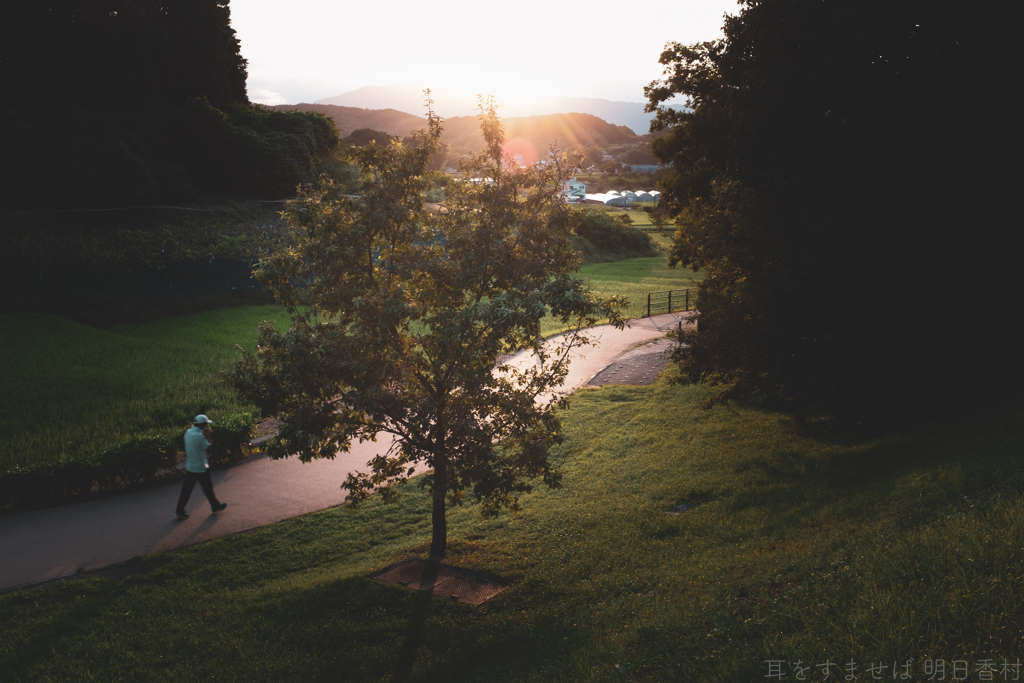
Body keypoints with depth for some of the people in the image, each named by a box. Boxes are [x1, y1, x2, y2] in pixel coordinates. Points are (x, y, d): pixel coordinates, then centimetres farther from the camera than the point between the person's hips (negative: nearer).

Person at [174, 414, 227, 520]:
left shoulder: (188, 432, 0)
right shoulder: (200, 436, -24)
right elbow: (208, 446, -11)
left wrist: (205, 434, 8)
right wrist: (209, 436, 1)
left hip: (189, 467, 7)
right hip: (200, 468, -7)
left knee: (186, 489, 10)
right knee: (207, 487, 11)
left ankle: (179, 511, 11)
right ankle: (216, 506, 28)